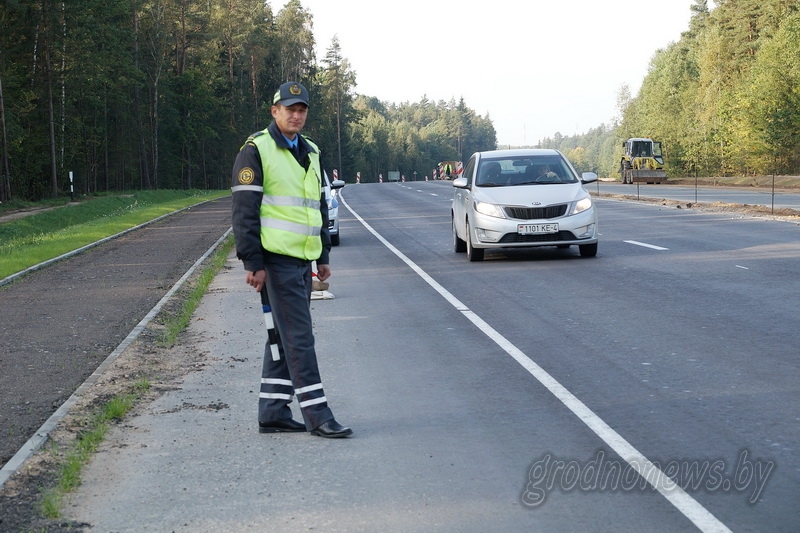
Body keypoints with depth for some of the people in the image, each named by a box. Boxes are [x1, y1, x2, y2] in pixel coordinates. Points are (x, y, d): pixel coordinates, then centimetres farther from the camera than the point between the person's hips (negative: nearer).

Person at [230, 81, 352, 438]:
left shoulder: (310, 152, 17)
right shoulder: (256, 150, -7)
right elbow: (243, 211, -12)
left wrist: (323, 256, 21)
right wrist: (253, 263, -17)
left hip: (302, 260, 8)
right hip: (275, 259, -8)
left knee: (282, 338, 11)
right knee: (299, 338, -9)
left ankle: (273, 412, 18)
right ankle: (317, 416, -6)